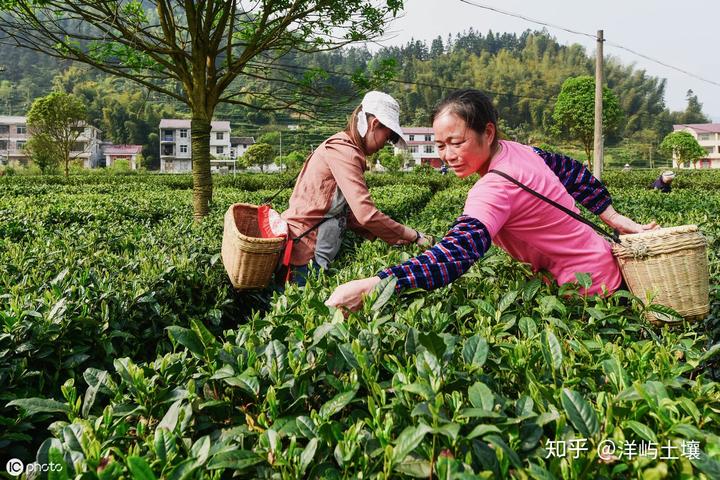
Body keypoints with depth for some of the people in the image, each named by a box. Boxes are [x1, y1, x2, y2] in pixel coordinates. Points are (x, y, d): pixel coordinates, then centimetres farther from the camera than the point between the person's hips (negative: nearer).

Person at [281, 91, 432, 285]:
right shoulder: (343, 152, -16)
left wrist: (385, 236, 2)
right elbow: (366, 214, -25)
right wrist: (414, 236, -14)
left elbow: (350, 214, 10)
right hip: (301, 249, -10)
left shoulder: (341, 146, 14)